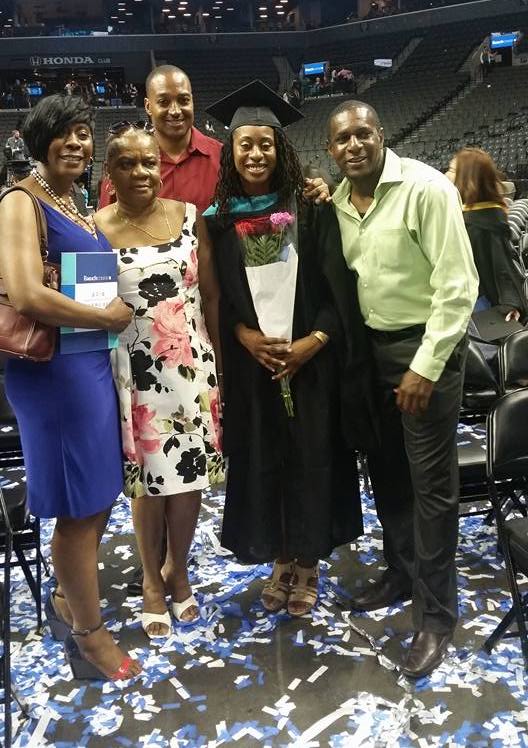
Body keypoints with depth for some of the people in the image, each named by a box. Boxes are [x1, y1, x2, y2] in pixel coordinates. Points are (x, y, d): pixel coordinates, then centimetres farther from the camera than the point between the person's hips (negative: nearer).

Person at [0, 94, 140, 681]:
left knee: (98, 498, 16)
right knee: (80, 506, 3)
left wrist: (113, 314, 4)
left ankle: (67, 601, 37)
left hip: (91, 363, 8)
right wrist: (107, 317, -12)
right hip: (53, 368, -8)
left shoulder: (78, 209, 16)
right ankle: (88, 633, 22)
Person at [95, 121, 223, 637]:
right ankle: (151, 580, 33)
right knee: (149, 480, 9)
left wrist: (220, 361, 4)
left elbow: (211, 294, 5)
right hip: (134, 372, -2)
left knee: (191, 475, 10)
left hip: (191, 367, 2)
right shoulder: (95, 229, -4)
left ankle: (178, 571, 35)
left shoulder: (189, 217, 1)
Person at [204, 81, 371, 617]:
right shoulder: (218, 220, 3)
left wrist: (313, 341, -15)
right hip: (250, 362, 2)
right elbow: (214, 294, 3)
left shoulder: (309, 209, -1)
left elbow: (336, 282, -3)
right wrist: (246, 337, -12)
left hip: (309, 357, -1)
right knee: (262, 459, 9)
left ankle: (308, 560, 23)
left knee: (311, 455, 6)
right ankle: (280, 558, 26)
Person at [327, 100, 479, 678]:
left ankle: (435, 613, 14)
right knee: (384, 468, 16)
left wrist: (426, 367, -20)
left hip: (424, 345, -6)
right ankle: (400, 571, 37)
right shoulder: (336, 202, 4)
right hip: (368, 346, 7)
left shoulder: (426, 189, -15)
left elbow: (458, 286, -18)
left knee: (431, 482, 0)